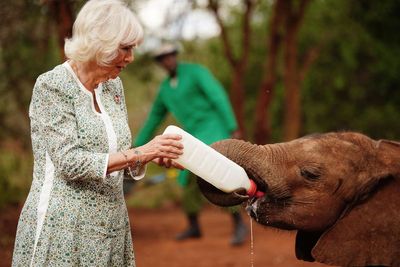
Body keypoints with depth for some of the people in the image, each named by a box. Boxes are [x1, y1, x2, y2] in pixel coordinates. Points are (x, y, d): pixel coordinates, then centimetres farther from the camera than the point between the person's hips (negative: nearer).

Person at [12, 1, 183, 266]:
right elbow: (70, 162, -20)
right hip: (63, 227, -6)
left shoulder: (113, 86, 9)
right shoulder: (52, 86, -12)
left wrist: (153, 155, -6)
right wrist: (139, 153, -22)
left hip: (110, 223, 7)